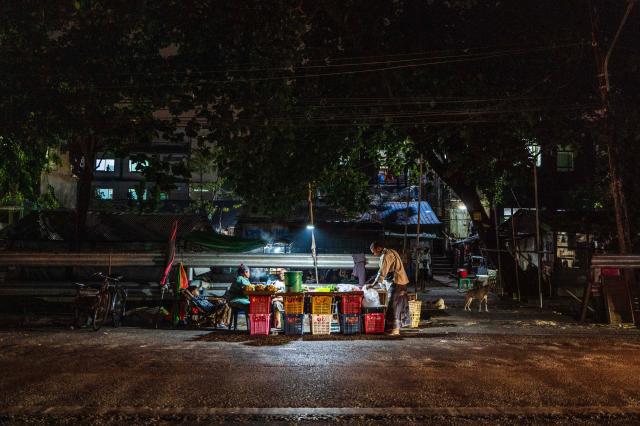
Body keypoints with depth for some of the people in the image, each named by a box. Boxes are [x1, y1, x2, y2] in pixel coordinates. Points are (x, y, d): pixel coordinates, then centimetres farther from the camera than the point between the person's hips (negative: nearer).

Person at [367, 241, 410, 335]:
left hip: (397, 283, -10)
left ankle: (394, 329, -1)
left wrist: (373, 284, -15)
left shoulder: (386, 256, -16)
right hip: (403, 281, 10)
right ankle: (397, 327, 20)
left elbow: (382, 273, -20)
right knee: (400, 304, 13)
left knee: (393, 305, -5)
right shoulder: (392, 252, 13)